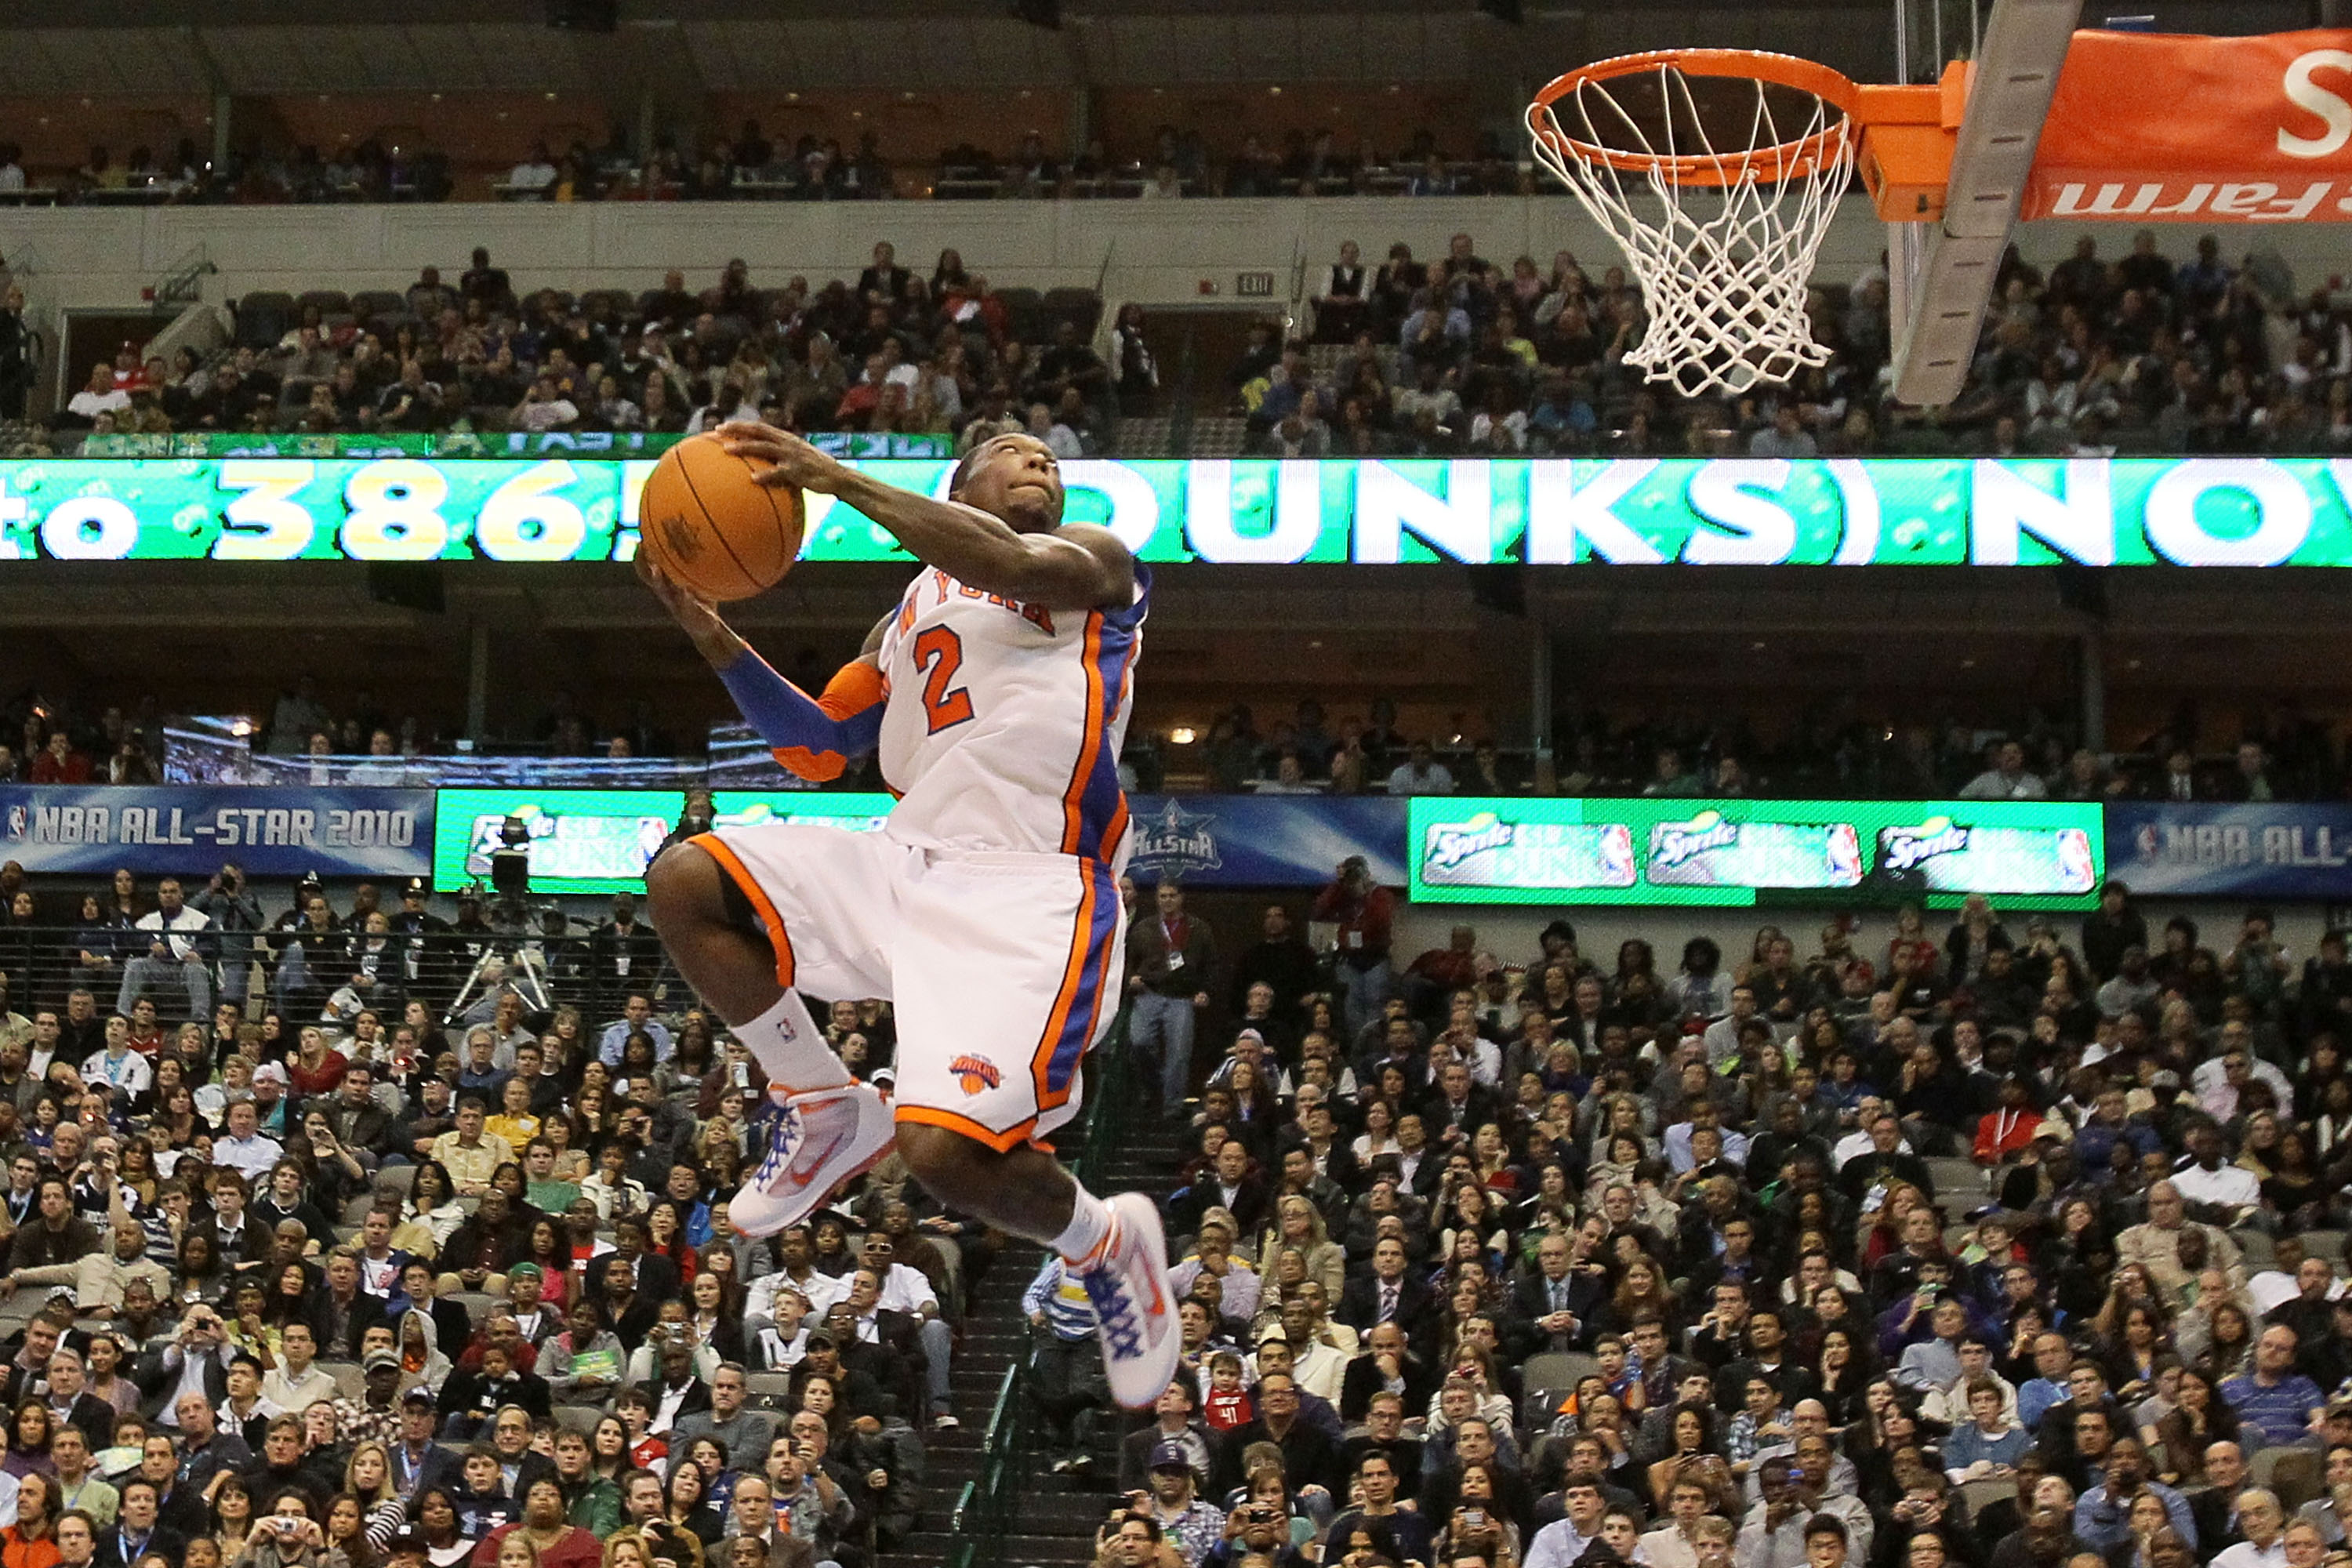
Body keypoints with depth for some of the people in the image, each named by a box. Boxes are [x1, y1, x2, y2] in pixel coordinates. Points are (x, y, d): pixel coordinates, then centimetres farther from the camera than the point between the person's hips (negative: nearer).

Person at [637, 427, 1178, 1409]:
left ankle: (1106, 1245, 9)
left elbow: (1016, 566, -16)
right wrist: (709, 631, 11)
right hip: (908, 863, 7)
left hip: (1027, 891, -7)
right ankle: (827, 1110, 8)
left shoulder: (1092, 559, 8)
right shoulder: (909, 617, 27)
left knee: (946, 1146, -24)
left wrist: (836, 479, -16)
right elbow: (818, 749, 23)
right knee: (684, 883, -9)